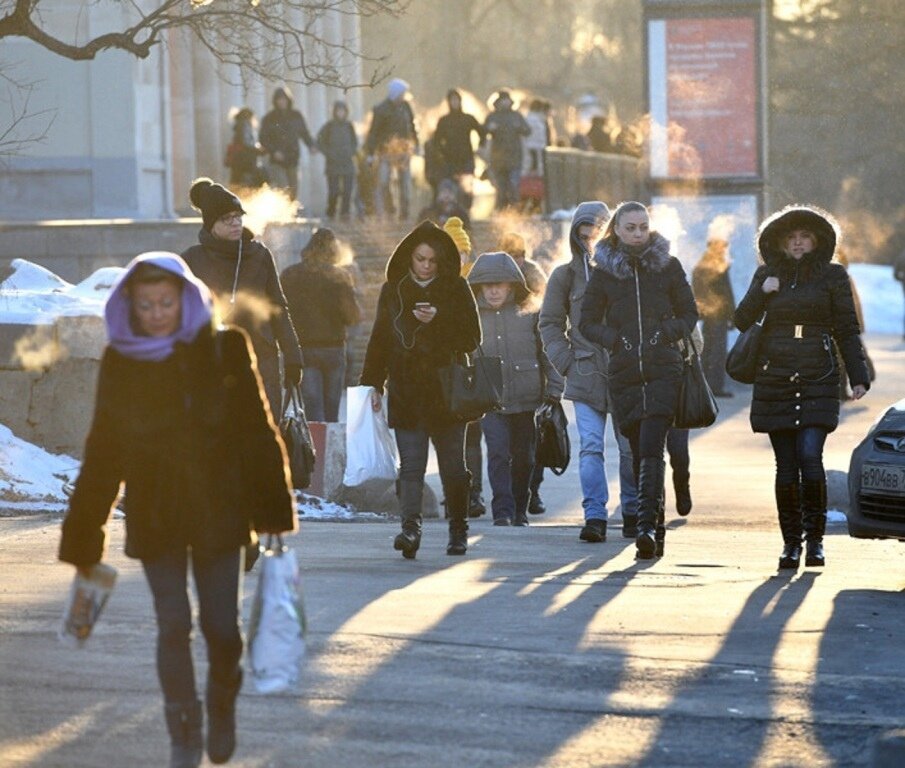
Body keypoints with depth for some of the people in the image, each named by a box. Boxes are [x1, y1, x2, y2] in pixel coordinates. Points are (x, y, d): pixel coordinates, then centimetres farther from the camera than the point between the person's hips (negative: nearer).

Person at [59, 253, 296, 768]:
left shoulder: (225, 351, -3)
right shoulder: (120, 363, 0)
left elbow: (257, 432, 0)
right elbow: (103, 455, 5)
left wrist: (273, 511, -3)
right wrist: (84, 532, 4)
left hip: (219, 510, -1)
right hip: (154, 516, 1)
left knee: (222, 626, 2)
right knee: (174, 626, -3)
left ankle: (223, 707, 32)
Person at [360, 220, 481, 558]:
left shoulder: (456, 289, 3)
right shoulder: (393, 290, 9)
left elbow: (472, 337, -1)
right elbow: (379, 338, 12)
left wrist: (438, 320, -15)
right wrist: (374, 383, 7)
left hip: (447, 390, -1)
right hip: (406, 392, 1)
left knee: (453, 466, 5)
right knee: (411, 464, -10)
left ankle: (458, 530, 19)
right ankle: (411, 527, -21)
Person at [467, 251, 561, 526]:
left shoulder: (529, 315, 3)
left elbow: (547, 354, 5)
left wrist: (554, 391, 0)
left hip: (525, 400, 1)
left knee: (523, 457, 8)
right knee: (498, 453, -14)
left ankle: (520, 511, 22)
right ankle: (502, 511, -13)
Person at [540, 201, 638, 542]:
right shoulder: (566, 275, 7)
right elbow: (550, 323, 12)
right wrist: (565, 361, 1)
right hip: (586, 373, 0)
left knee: (630, 447, 6)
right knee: (590, 447, -10)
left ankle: (632, 512, 18)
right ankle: (594, 517, -12)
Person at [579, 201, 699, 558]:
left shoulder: (668, 266, 6)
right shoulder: (604, 272, 7)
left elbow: (689, 314, 11)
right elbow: (587, 322, 11)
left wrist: (668, 333, -7)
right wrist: (613, 339, -5)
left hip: (663, 368, -2)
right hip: (624, 371, 2)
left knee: (651, 447, -17)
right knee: (640, 451, 3)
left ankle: (647, 525, -26)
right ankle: (656, 528, 12)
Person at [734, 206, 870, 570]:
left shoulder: (833, 276, 5)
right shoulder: (767, 276, 11)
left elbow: (847, 330, 5)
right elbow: (742, 321, 9)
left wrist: (858, 377, -2)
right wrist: (761, 293, -8)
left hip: (817, 379, -2)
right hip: (775, 380, 2)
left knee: (809, 456, -17)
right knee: (786, 466, 2)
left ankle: (815, 537, -4)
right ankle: (790, 542, 11)